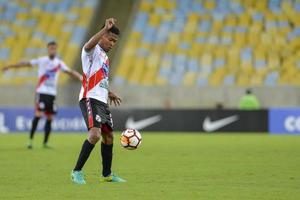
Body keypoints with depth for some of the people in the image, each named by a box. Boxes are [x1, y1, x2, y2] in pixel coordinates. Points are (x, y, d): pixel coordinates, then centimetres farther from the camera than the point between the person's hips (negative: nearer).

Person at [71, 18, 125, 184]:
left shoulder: (104, 56, 23)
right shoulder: (93, 51, -5)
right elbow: (88, 46, -32)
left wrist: (109, 93, 43)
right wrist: (106, 29, -40)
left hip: (102, 101, 10)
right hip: (90, 99, -10)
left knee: (108, 135, 13)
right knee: (95, 134, -23)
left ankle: (107, 174, 25)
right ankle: (77, 171, -17)